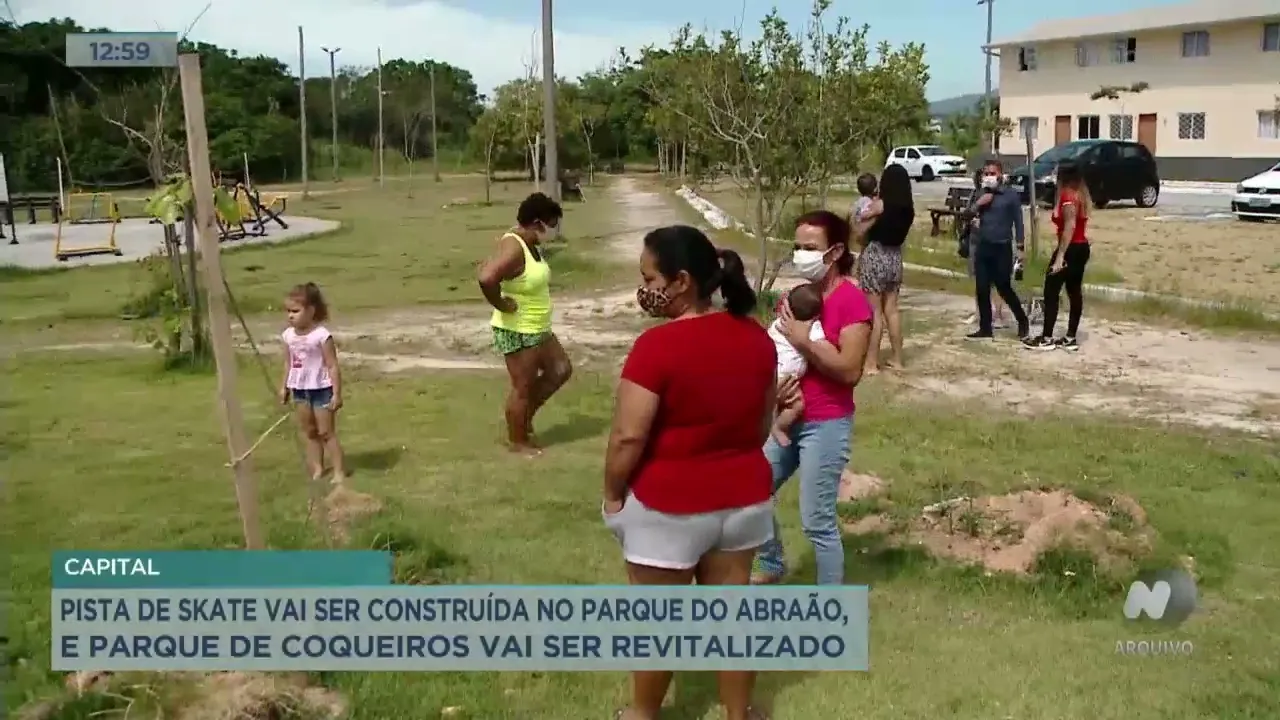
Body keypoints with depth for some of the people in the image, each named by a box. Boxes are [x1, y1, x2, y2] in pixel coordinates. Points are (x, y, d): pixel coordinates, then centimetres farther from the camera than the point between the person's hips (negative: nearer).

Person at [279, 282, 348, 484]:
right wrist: (284, 387, 12)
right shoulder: (288, 335, 0)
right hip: (300, 390, 7)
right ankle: (317, 468, 24)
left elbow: (333, 366, -16)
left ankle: (339, 471, 8)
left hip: (321, 389, -7)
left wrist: (337, 393, -18)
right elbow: (288, 364, 12)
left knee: (326, 432, 0)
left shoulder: (321, 335, -19)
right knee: (309, 432, 14)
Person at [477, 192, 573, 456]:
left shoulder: (531, 244, 5)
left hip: (537, 329, 10)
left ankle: (525, 416, 31)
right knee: (523, 387, 4)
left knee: (560, 370, 18)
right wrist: (501, 304, -26)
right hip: (517, 332, -10)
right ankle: (518, 442, 22)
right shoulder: (513, 248, -26)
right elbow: (486, 278, -41)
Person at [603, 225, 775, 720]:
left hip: (668, 506, -5)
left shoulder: (658, 346, -23)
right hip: (744, 497, 6)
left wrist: (613, 494, -5)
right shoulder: (755, 337, -2)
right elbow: (764, 421, 9)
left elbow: (628, 437, -21)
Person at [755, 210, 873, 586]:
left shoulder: (852, 301, -15)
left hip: (826, 424, -8)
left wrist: (805, 341, -20)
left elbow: (850, 371, -21)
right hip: (787, 418, 8)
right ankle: (772, 566, 41)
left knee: (817, 522, 0)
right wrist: (774, 382, -6)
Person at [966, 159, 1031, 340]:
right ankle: (985, 328, 13)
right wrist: (977, 205, -10)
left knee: (1004, 289, 1)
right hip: (982, 247, 5)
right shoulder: (981, 194, 9)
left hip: (1002, 248, -5)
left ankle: (1023, 321, 22)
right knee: (982, 290, 4)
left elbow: (1018, 221, -3)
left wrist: (1021, 247, -6)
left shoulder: (1010, 194, -5)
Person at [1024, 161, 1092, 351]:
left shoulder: (1068, 197, -16)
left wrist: (1060, 255, -26)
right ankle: (1070, 338, 12)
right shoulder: (1081, 195, 12)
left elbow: (1070, 226, -24)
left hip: (1070, 249, -9)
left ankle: (1046, 338, -2)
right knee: (1075, 292, 9)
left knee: (1051, 292, -4)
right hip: (1082, 247, 9)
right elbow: (1078, 224, 11)